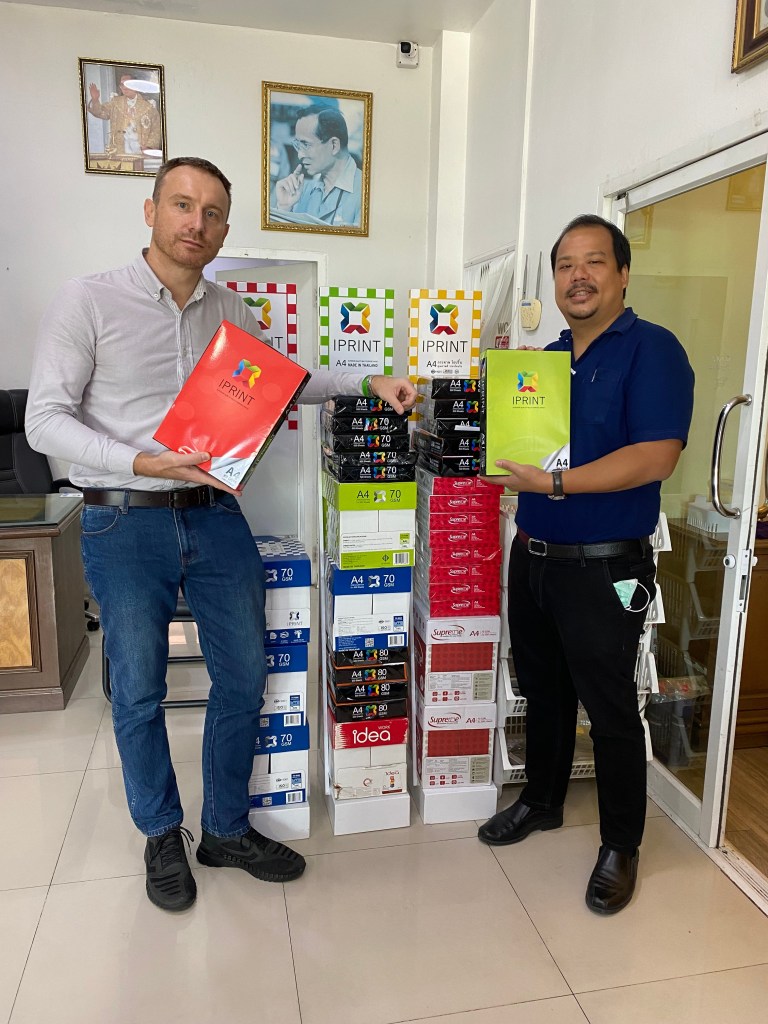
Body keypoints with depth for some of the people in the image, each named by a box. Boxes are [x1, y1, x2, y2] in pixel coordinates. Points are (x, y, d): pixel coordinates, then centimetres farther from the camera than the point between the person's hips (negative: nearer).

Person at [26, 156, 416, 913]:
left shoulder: (230, 310, 8)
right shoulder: (88, 301, -6)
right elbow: (45, 419, -9)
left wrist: (368, 384, 8)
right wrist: (141, 462, -22)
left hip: (215, 515, 5)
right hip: (125, 521, -4)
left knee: (243, 676, 9)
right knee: (139, 690, 8)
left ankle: (226, 830, 30)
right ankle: (162, 837, 32)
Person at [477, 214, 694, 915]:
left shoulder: (652, 350, -10)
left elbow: (656, 456, -22)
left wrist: (555, 483, -26)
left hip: (604, 569, -6)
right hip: (532, 557, 7)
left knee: (610, 710, 7)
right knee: (543, 692, 20)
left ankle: (620, 847, 27)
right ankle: (542, 801, 41)